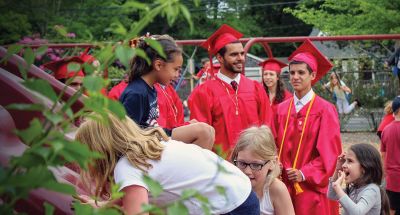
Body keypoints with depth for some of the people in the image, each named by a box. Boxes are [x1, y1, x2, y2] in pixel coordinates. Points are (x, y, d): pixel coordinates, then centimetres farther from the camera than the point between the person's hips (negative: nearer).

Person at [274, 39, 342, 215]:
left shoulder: (325, 110, -6)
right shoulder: (282, 109, 7)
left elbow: (330, 152, -8)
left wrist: (304, 174, -13)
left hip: (313, 188, -4)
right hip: (285, 185, 4)